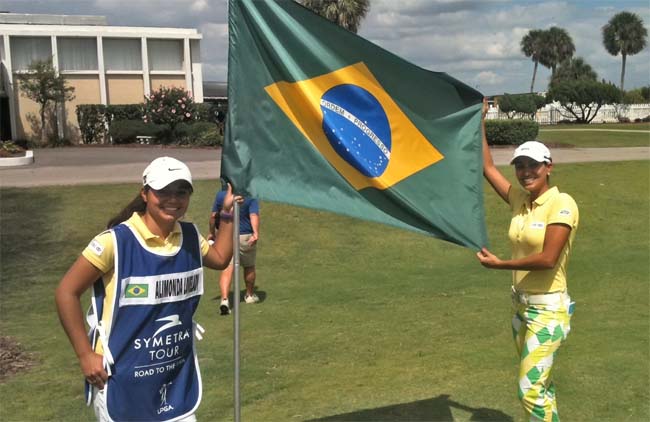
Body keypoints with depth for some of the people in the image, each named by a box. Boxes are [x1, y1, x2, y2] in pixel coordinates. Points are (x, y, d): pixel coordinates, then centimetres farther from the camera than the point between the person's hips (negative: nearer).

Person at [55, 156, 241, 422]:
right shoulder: (116, 241, -19)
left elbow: (220, 259, 20)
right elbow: (67, 292, -13)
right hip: (123, 380, -5)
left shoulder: (190, 237, 0)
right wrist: (85, 355, -12)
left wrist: (227, 213, 11)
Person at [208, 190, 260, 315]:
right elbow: (254, 215, -20)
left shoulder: (221, 195, 2)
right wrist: (256, 233, -31)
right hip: (245, 236, -1)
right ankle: (250, 295, 36)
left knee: (227, 268, -7)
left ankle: (224, 299, -27)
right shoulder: (251, 198, -5)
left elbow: (213, 216, 6)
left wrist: (212, 233, 19)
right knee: (249, 267, 19)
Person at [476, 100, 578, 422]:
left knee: (530, 388, -9)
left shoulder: (561, 203, -16)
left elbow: (548, 259, -23)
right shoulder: (520, 199, 3)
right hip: (522, 304, 8)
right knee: (538, 382, 18)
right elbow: (487, 168, 8)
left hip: (548, 309, -7)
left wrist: (500, 264, -13)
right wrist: (479, 121, 6)